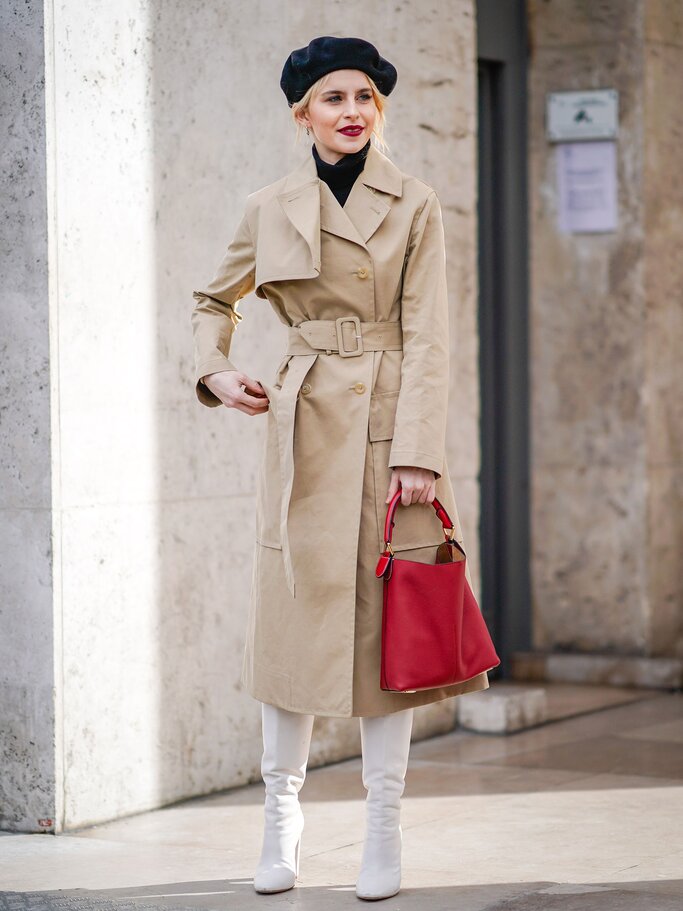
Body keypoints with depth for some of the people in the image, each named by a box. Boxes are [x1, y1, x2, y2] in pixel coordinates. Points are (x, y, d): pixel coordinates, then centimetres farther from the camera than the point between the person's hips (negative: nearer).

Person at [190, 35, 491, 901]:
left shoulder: (413, 205, 2)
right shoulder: (271, 208, 6)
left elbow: (425, 336, -3)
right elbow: (214, 300, 21)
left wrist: (418, 453, -11)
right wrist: (215, 372, 2)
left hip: (388, 423, -1)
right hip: (303, 426, 1)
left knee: (386, 620, 1)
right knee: (294, 611, 2)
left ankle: (384, 829, 9)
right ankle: (281, 816, 15)